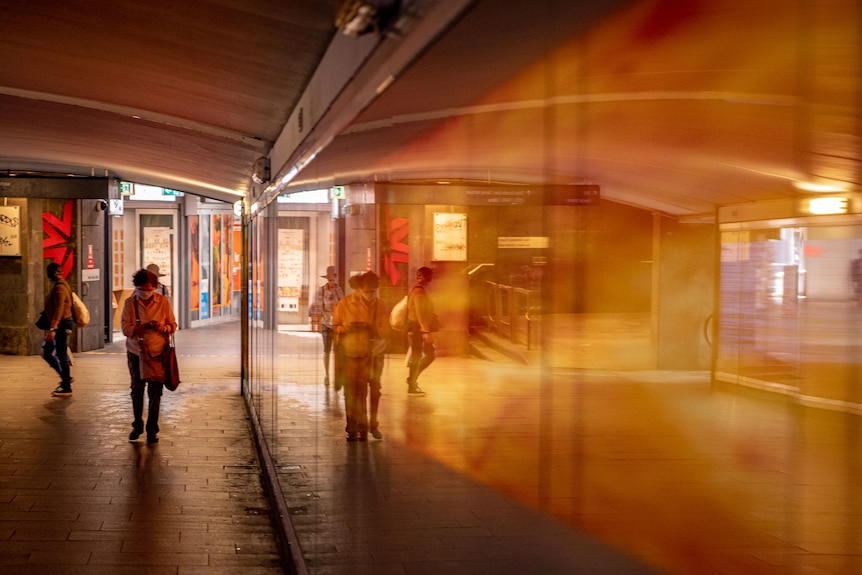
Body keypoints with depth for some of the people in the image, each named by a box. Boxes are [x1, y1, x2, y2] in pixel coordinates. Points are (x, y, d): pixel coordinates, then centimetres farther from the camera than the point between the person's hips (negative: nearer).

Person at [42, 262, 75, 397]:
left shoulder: (59, 288, -18)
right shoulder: (56, 287, 14)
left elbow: (59, 310, -26)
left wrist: (52, 329, -29)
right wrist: (51, 328, 23)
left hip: (63, 324, -10)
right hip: (59, 325, 10)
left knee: (62, 355, -3)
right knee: (46, 353, 14)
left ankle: (67, 388, 5)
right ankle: (66, 378, 22)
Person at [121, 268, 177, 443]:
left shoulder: (163, 302, -2)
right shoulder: (130, 303, -3)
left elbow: (173, 325, 3)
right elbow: (126, 329, -10)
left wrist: (163, 328, -20)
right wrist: (146, 326, -23)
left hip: (157, 352, -1)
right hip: (136, 352, 1)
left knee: (155, 392, 1)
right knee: (137, 389, 9)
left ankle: (152, 430, 11)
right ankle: (137, 425, 26)